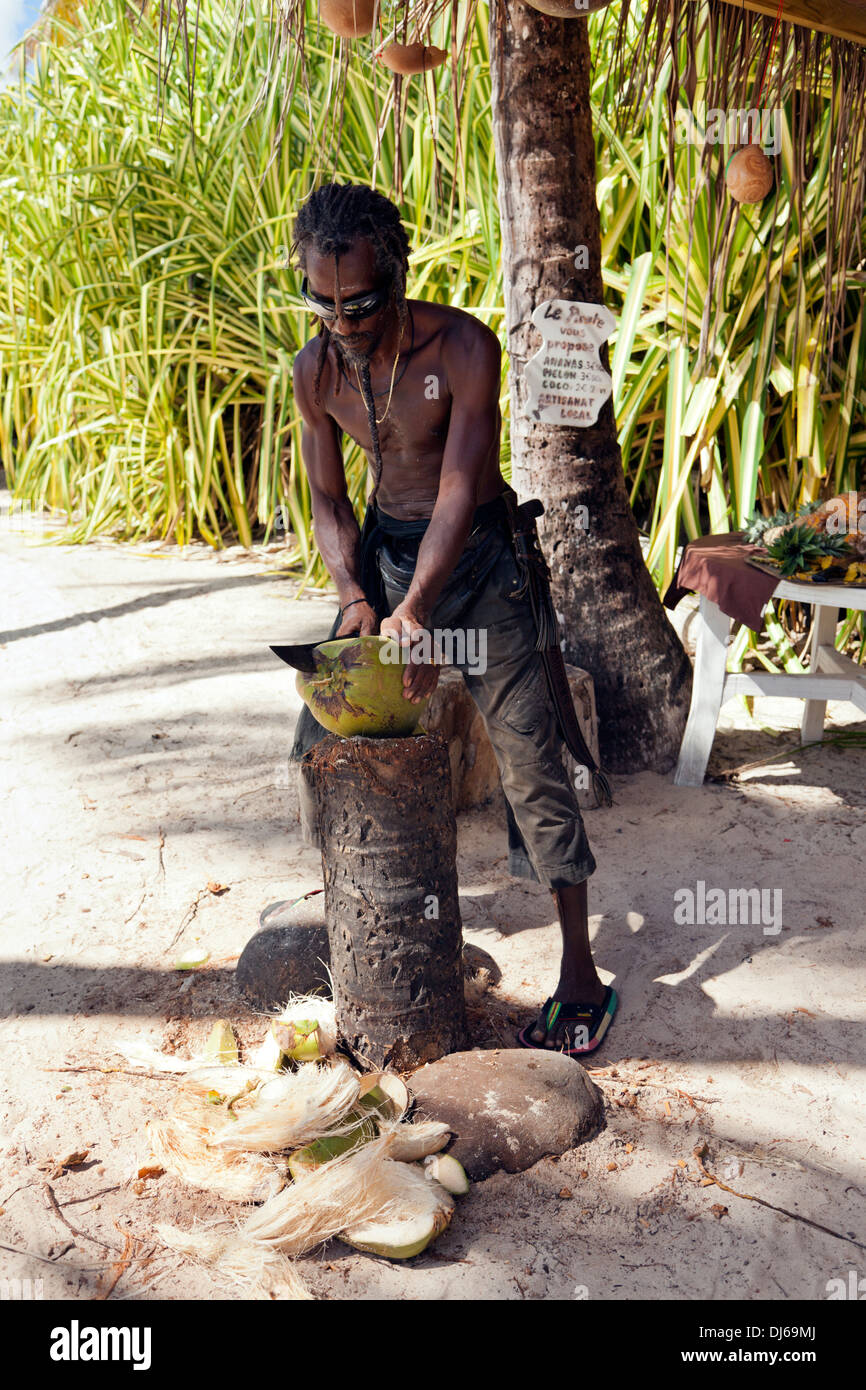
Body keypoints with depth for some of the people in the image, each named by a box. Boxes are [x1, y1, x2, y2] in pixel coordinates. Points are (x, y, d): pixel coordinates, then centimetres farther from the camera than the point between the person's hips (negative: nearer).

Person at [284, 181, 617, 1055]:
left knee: (528, 757, -9)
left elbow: (460, 491, -25)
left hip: (474, 555, -5)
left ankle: (580, 975, -1)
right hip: (384, 548, 5)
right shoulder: (315, 370, -6)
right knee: (323, 736, 7)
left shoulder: (463, 348, -20)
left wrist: (415, 609, -37)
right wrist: (355, 597, -15)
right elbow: (328, 498, 1)